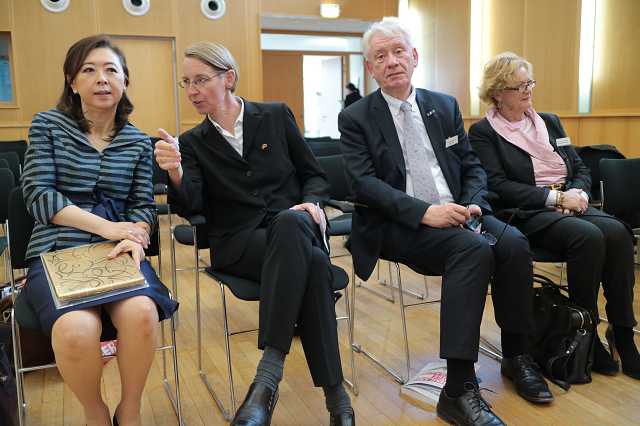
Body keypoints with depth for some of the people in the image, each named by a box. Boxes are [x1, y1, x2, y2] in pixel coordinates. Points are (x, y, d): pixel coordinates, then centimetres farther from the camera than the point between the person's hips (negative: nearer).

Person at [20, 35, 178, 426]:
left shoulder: (139, 142, 12)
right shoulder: (47, 125, 6)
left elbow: (144, 204, 7)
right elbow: (38, 195, -3)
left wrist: (135, 237, -17)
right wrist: (106, 226, -13)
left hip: (115, 252, 2)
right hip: (56, 253, -1)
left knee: (142, 313, -32)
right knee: (77, 328, -33)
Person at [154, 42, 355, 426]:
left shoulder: (277, 116, 9)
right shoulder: (193, 142, 11)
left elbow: (315, 175, 11)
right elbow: (191, 206, -4)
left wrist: (312, 203, -10)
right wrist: (175, 173, -25)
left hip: (292, 226, 1)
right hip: (239, 242, 0)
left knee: (290, 224, -39)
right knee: (312, 264, -35)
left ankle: (269, 374, -38)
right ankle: (335, 393, -28)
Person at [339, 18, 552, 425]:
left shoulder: (445, 106, 15)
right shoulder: (356, 118, 1)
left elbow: (472, 166, 14)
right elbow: (364, 183, -11)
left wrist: (473, 203, -8)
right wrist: (424, 211, -23)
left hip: (456, 212, 5)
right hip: (399, 224, -4)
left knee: (513, 243, -23)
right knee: (475, 248, -31)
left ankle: (516, 354, 0)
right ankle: (459, 387, -27)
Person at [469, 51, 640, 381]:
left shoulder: (550, 122, 21)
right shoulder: (482, 133, 2)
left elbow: (581, 169, 18)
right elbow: (498, 186, -10)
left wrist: (577, 193, -6)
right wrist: (555, 197, -15)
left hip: (569, 207, 6)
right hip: (524, 215, -5)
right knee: (589, 236, -31)